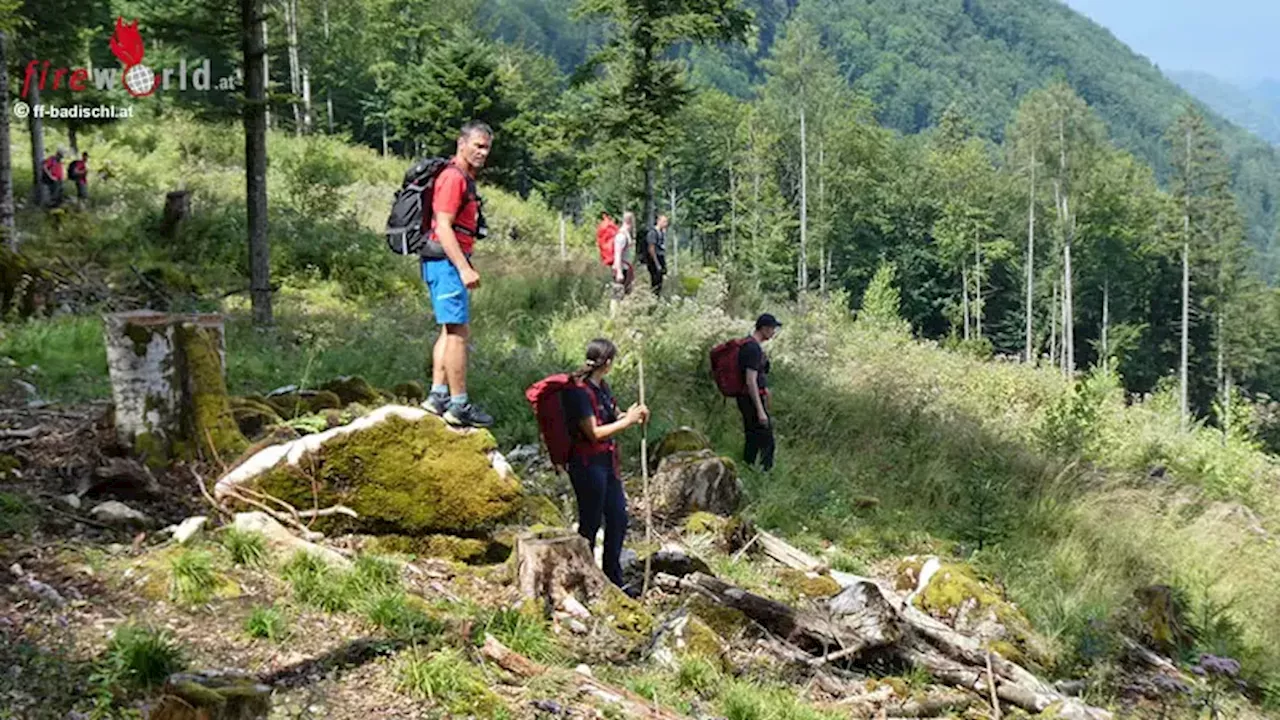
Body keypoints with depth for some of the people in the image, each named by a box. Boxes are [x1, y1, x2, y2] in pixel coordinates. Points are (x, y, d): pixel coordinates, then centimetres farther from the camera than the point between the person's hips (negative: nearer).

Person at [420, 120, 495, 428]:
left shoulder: (465, 178, 18)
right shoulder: (453, 177, -14)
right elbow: (443, 227, -21)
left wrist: (464, 266, 20)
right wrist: (464, 268, -25)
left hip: (450, 262, 11)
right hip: (447, 261, -11)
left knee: (450, 330, 14)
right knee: (459, 332, -9)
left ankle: (438, 396, 18)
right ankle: (459, 405, -6)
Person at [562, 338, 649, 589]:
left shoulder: (602, 387, 8)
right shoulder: (579, 391, -20)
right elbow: (594, 433, -21)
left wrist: (631, 414, 0)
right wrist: (627, 421, -17)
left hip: (607, 462, 9)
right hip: (587, 464, -9)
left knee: (618, 518, 14)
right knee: (590, 522, 1)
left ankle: (614, 578, 27)